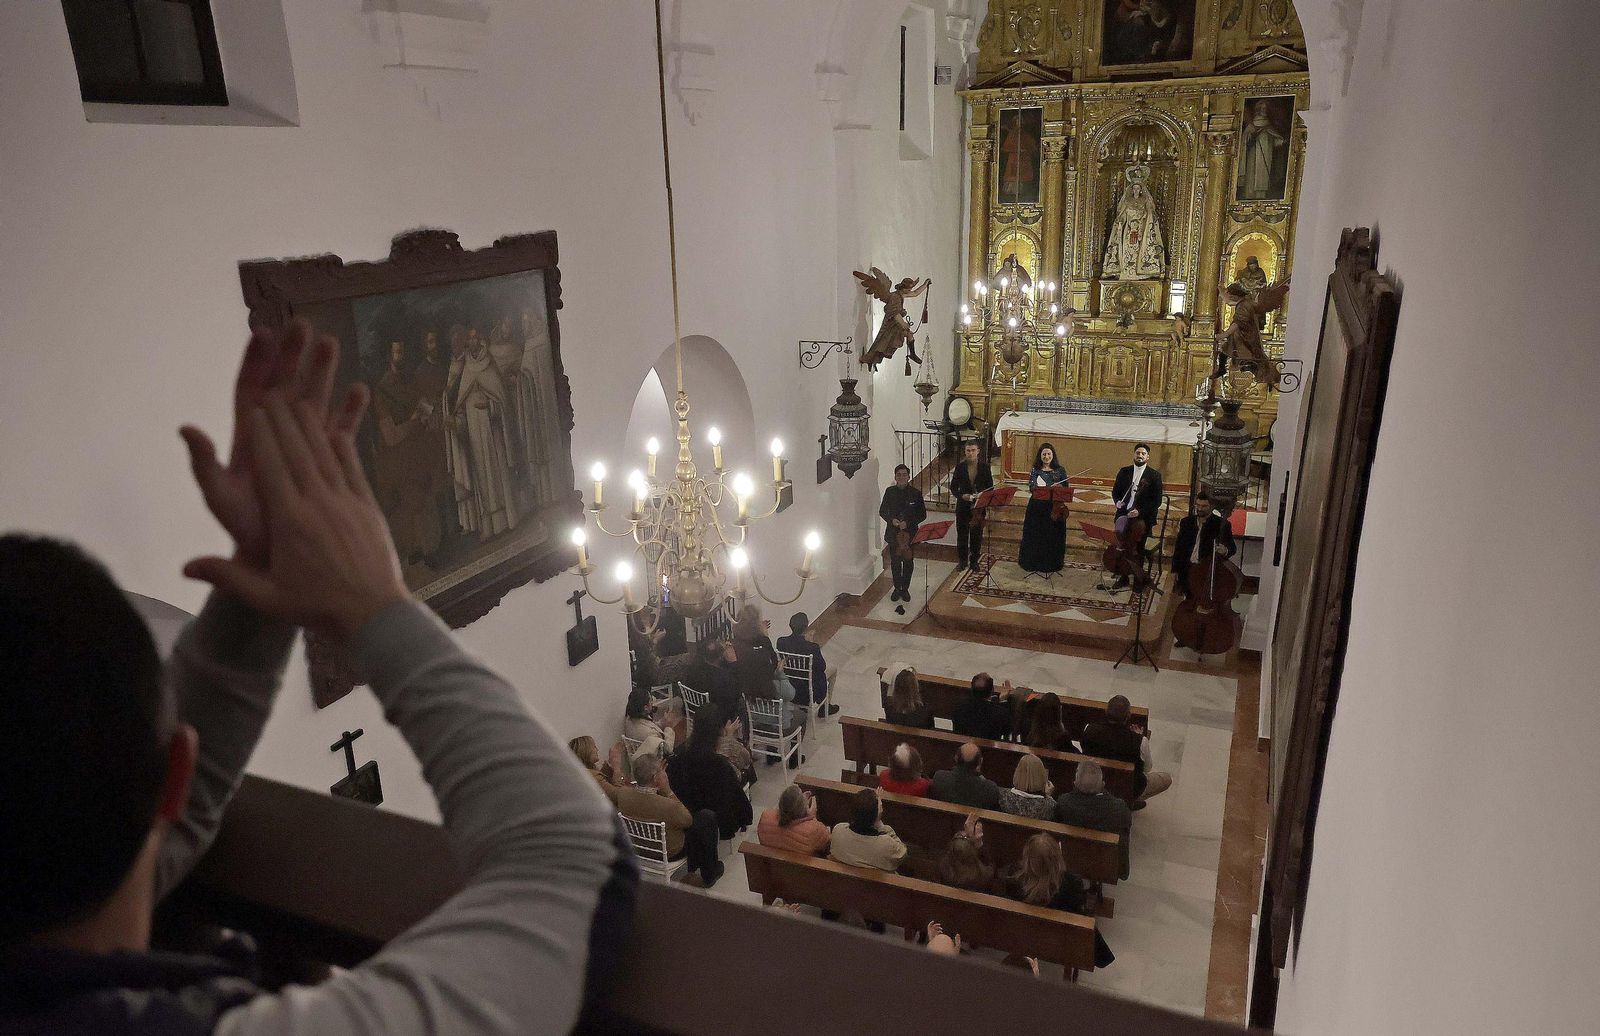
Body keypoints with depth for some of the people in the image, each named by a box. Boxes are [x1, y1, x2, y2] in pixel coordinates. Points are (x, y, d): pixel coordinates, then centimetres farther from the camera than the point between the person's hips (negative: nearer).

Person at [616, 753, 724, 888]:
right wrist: (668, 791, -23)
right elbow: (688, 820, -16)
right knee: (708, 817, 12)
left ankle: (692, 864, 42)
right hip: (668, 853, -6)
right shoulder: (668, 806, -40)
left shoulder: (621, 793, -24)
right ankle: (709, 875, 29)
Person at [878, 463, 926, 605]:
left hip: (910, 533, -1)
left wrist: (908, 523, -17)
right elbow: (882, 511, 5)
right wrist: (892, 520, -14)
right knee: (895, 562, 9)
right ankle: (897, 588, 23)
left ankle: (905, 589, 21)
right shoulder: (890, 492, 0)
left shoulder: (916, 493, -5)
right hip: (893, 533, 1)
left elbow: (922, 515, -4)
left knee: (907, 561, 7)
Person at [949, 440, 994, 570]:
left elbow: (990, 486, 2)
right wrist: (962, 496, -16)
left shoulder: (984, 466, -2)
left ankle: (974, 560, 20)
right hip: (963, 505, 0)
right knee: (962, 533, 6)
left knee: (977, 534, 7)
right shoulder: (960, 467, -2)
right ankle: (962, 560, 19)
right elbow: (953, 487, 1)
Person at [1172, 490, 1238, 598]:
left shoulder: (1221, 524, -3)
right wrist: (1175, 569, 9)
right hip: (1187, 570, 4)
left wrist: (1225, 551, -28)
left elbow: (1233, 547, -3)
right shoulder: (1186, 522, 9)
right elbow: (1178, 547, 13)